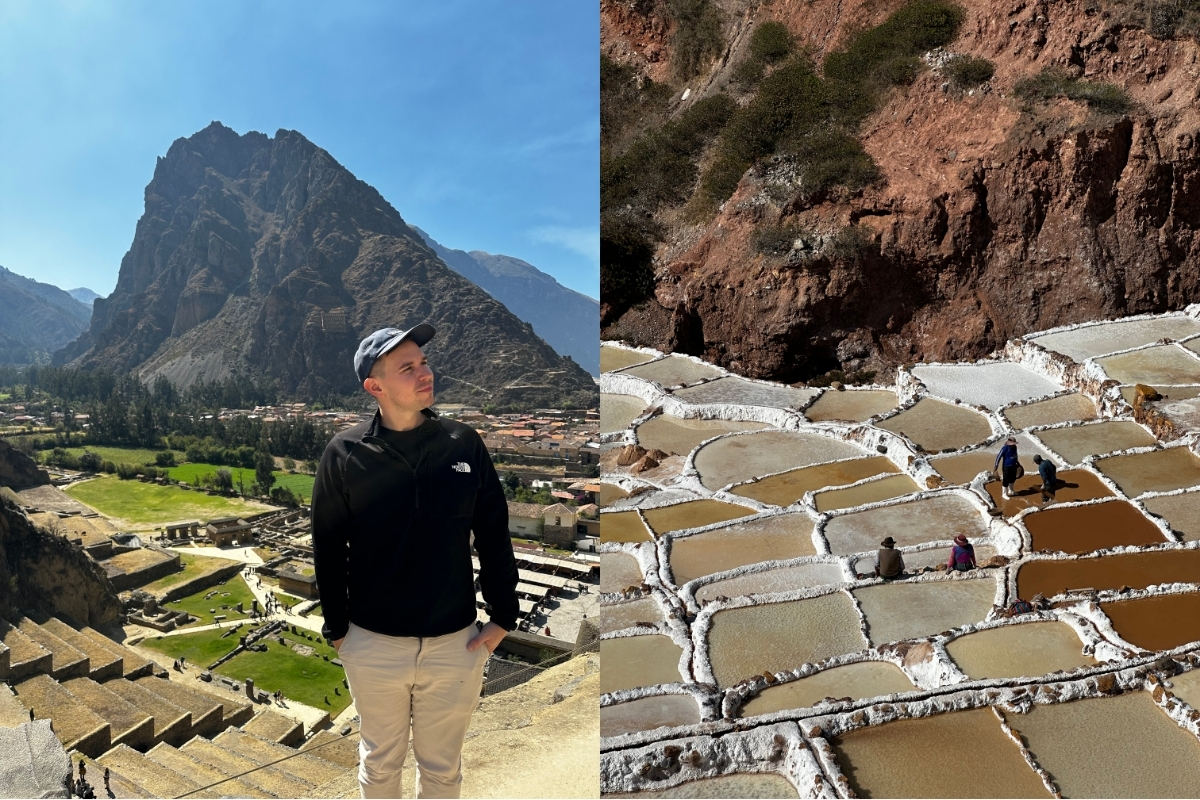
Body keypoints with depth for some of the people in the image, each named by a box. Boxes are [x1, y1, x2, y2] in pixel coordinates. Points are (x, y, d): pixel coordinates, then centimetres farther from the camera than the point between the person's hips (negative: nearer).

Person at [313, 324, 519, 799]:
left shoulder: (465, 444, -5)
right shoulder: (345, 454, -9)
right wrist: (336, 628, 3)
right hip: (373, 645, -1)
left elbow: (494, 534, 1)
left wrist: (503, 616, 1)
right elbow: (327, 547, 0)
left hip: (456, 643, 1)